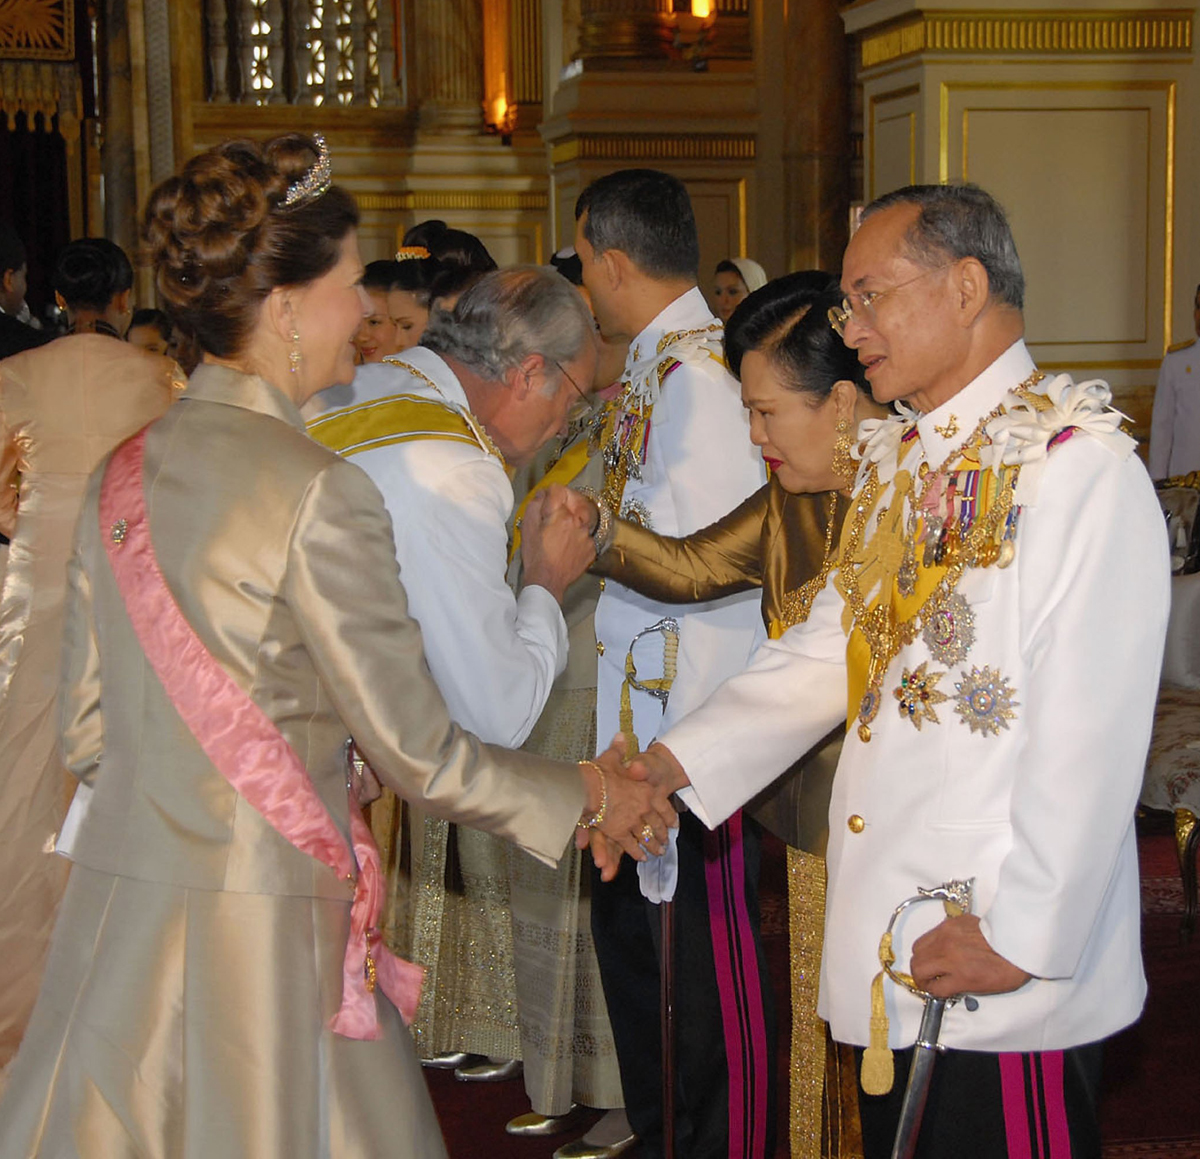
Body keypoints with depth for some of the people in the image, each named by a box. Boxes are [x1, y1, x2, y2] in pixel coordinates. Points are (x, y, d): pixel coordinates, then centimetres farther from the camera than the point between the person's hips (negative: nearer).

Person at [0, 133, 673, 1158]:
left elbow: (88, 731, 12)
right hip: (257, 928, -7)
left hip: (117, 898, 7)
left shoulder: (122, 474, 6)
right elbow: (420, 755, -11)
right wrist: (589, 794, 2)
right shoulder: (315, 494, -16)